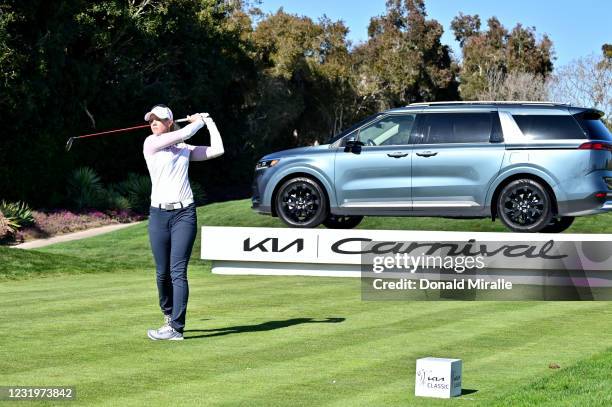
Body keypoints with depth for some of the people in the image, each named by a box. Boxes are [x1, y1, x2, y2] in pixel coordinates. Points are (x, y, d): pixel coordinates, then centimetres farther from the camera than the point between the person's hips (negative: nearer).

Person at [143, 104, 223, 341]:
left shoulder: (185, 149, 12)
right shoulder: (151, 143, 3)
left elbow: (217, 150, 7)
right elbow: (184, 133, -5)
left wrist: (209, 121, 14)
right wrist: (199, 121, 12)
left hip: (184, 214, 0)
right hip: (159, 214, 0)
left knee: (178, 272, -8)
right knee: (163, 272, 5)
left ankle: (176, 328, -12)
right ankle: (169, 315, 30)